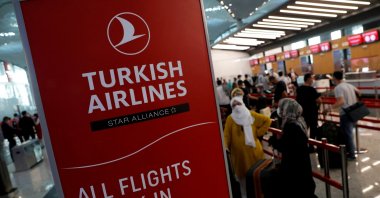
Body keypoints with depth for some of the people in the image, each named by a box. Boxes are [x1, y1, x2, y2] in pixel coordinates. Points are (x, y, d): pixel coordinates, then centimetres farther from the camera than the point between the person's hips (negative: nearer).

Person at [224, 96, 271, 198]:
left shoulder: (251, 115, 1)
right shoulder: (230, 118, -5)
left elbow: (267, 120, 8)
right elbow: (226, 134, -11)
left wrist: (259, 132, 0)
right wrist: (225, 145, -29)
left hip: (253, 150, 2)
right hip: (239, 151, -1)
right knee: (242, 174, 8)